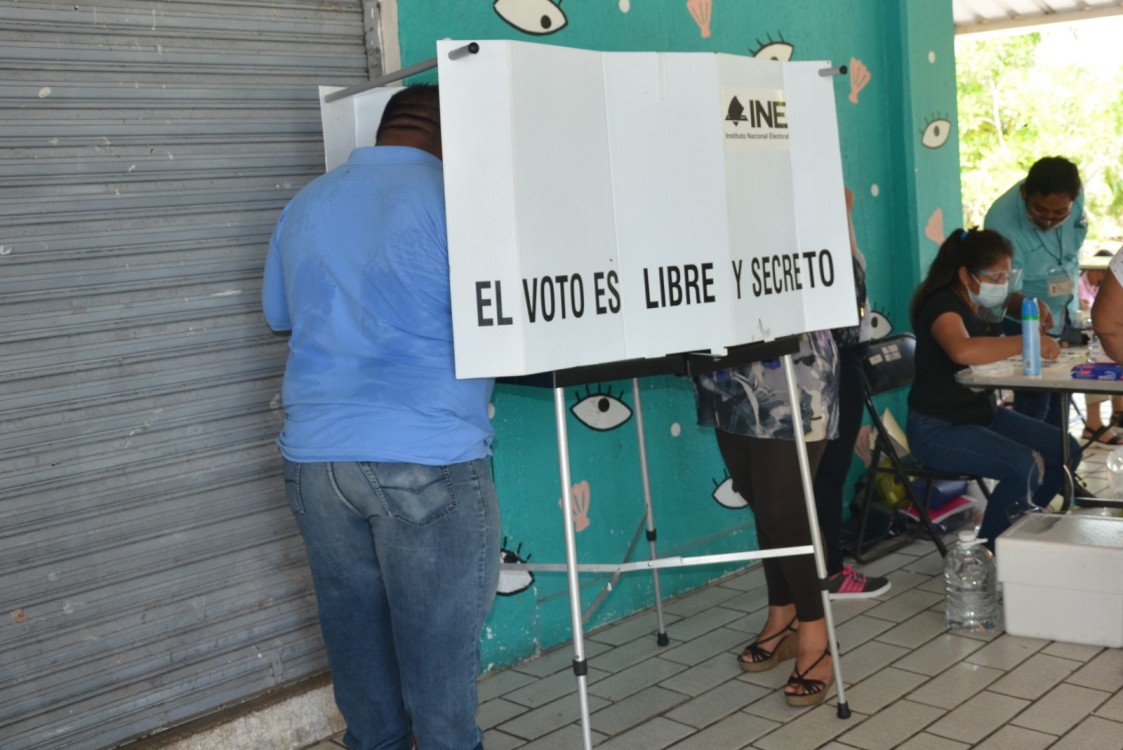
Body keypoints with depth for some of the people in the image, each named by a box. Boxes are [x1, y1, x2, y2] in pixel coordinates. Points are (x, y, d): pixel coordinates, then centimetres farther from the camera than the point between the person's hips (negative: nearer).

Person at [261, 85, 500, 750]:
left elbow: (280, 314, 23)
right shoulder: (453, 200, -7)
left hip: (316, 458, 6)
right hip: (427, 458, -5)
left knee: (354, 624, 16)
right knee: (439, 634, 6)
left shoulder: (305, 205, 12)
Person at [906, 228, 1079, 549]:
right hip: (938, 429, -10)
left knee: (1066, 451, 4)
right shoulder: (943, 305, -21)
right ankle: (987, 551, -8)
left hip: (983, 414, 10)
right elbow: (963, 350, -42)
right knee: (1026, 466, -27)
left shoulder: (979, 307, 8)